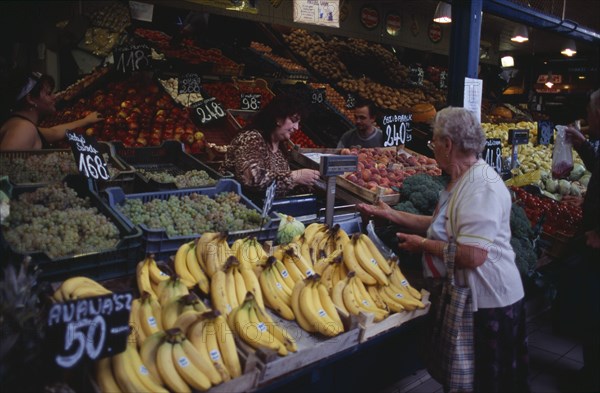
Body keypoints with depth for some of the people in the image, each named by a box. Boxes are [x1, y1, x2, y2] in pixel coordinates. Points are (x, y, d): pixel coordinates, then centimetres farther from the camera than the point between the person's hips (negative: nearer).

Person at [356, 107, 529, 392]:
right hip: (462, 295, 10)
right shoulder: (461, 181, 8)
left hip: (488, 303, -10)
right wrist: (390, 214, 12)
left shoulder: (481, 186, -25)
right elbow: (440, 224, 14)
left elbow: (472, 256, -32)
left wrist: (424, 245, -18)